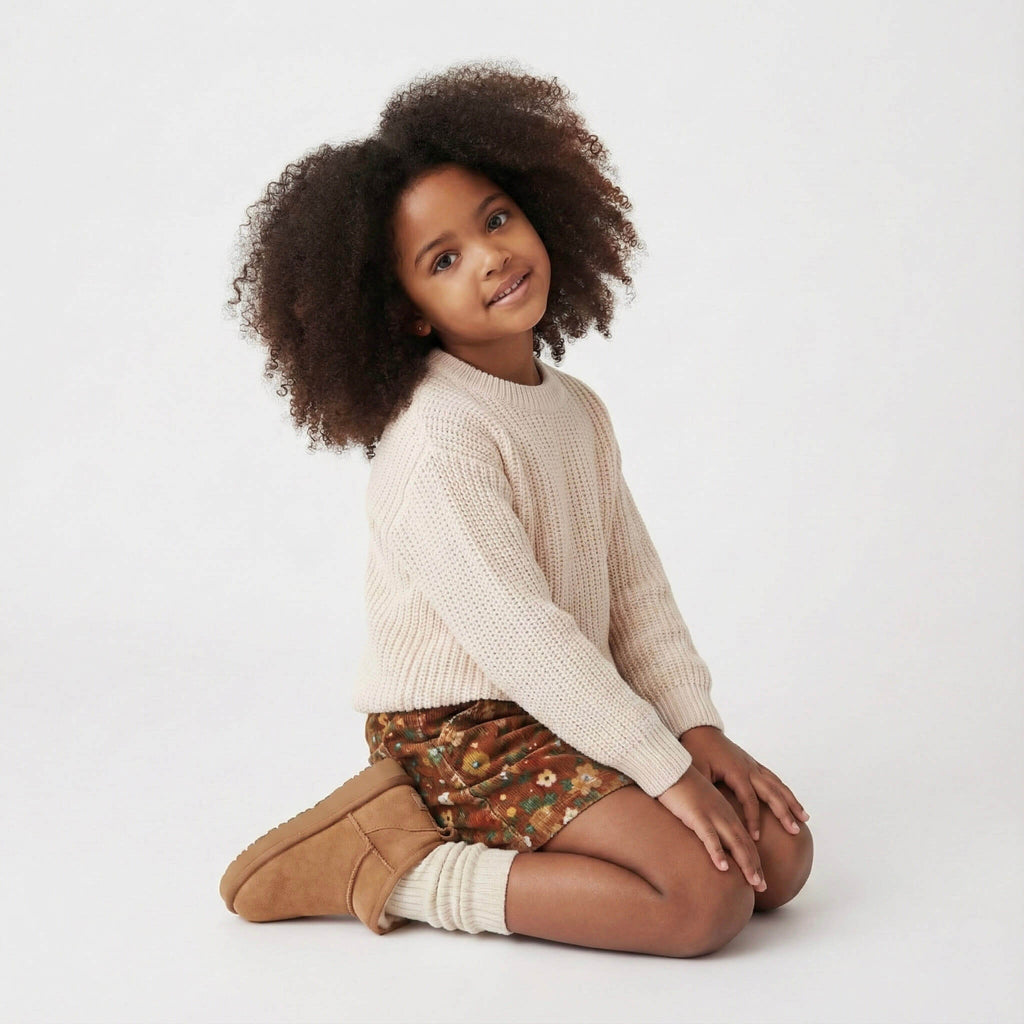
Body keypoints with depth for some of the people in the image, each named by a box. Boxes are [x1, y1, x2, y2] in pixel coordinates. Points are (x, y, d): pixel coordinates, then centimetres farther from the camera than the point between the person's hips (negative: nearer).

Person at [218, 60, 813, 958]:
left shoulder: (578, 410, 7)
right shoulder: (436, 444, -21)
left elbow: (636, 587, 7)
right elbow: (521, 635, -23)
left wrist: (699, 728, -3)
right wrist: (665, 770, -19)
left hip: (566, 711, 9)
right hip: (464, 732, -9)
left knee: (780, 856, -1)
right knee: (706, 897, -20)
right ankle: (403, 872, -10)